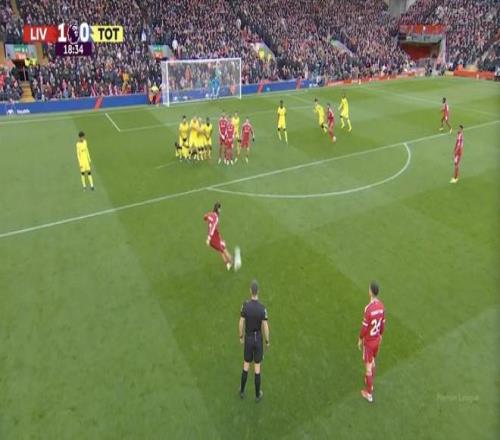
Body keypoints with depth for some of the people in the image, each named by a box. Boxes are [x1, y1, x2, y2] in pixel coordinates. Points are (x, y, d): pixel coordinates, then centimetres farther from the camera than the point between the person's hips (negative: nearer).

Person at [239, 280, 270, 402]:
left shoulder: (245, 305, -20)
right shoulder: (262, 308, -24)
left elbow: (241, 323, -10)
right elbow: (265, 327, -16)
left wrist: (241, 337, 8)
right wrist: (267, 341, 1)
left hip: (248, 338, 2)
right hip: (258, 339, -1)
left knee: (246, 365, 20)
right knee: (257, 367, 13)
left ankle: (242, 391, 37)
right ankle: (257, 395, 29)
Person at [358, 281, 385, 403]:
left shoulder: (368, 308, -31)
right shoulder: (381, 305, -9)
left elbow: (364, 327, -22)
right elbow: (383, 323, 4)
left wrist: (360, 339, -7)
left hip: (368, 341, -7)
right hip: (376, 339, 7)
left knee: (368, 366, 7)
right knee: (372, 361, 26)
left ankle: (369, 393, 21)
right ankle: (370, 384, 46)